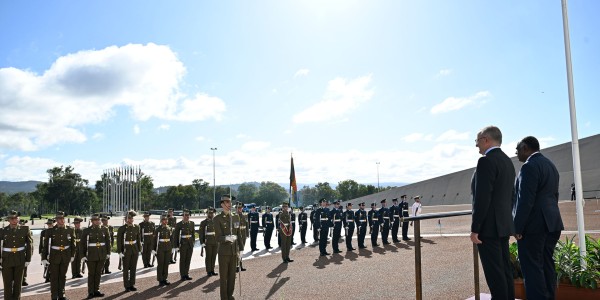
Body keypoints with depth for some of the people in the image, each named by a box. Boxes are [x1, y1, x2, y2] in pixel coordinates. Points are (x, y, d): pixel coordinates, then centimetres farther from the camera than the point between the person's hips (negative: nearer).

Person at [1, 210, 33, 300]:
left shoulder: (25, 229, -3)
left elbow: (29, 245, 0)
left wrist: (28, 259, -2)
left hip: (20, 259, 0)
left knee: (18, 282, 7)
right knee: (7, 282, 4)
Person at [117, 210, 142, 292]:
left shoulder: (137, 227, 2)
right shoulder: (122, 228, -10)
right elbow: (119, 241, -8)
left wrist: (139, 250, 7)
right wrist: (120, 252, -12)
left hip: (135, 250, 4)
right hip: (126, 250, -3)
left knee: (133, 268, 8)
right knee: (126, 269, 4)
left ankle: (132, 285, 18)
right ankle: (127, 286, 13)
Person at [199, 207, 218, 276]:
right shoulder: (203, 222, -2)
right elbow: (201, 233, -4)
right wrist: (202, 242, -11)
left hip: (216, 242, 4)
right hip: (208, 242, -4)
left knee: (214, 256, 7)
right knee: (208, 256, 0)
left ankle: (212, 270, 16)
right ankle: (208, 271, 8)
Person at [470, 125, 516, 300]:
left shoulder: (486, 161, -16)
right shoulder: (507, 161, 14)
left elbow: (482, 198, -21)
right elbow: (509, 196, 18)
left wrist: (475, 229, -17)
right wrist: (505, 221, 23)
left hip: (489, 226, -10)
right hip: (503, 225, 10)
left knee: (494, 272, -4)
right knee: (505, 269, 15)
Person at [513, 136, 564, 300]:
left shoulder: (529, 166, -14)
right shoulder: (550, 164, 16)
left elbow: (525, 200, -19)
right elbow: (554, 195, 19)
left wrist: (517, 227, -16)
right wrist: (550, 219, 23)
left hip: (533, 224, -9)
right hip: (550, 223, 10)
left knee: (532, 267, -5)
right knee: (546, 264, 13)